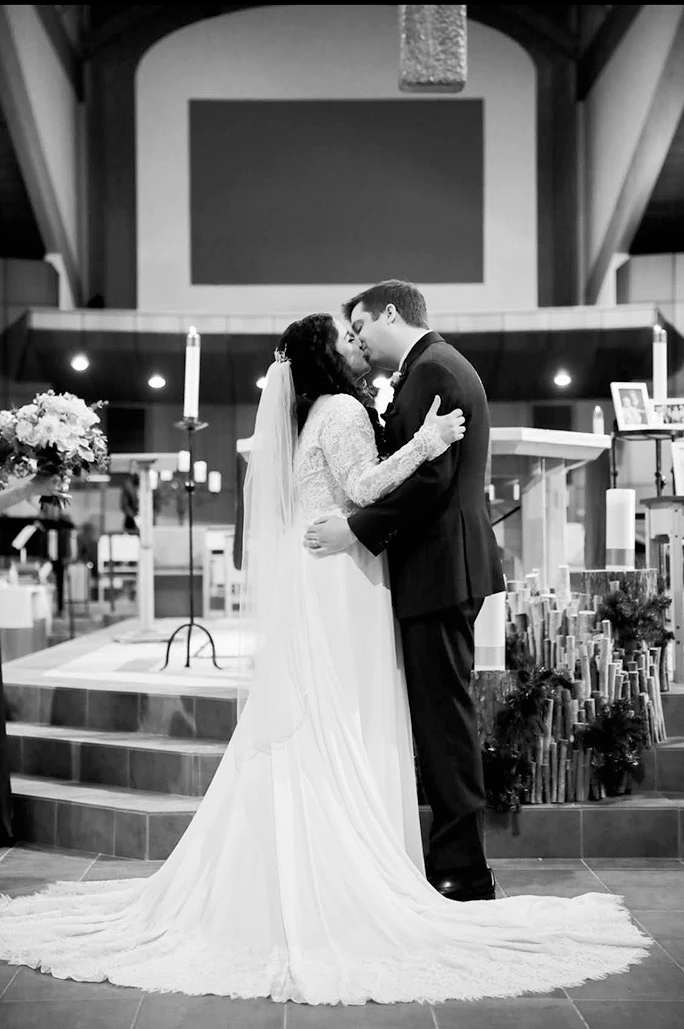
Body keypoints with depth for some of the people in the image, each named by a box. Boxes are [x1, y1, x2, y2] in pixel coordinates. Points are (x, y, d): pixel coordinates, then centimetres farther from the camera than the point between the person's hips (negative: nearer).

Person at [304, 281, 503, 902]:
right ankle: (456, 860, 19)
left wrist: (357, 529, -17)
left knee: (444, 716, -6)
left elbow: (429, 477, -21)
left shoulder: (431, 369, -12)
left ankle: (464, 873, 1)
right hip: (444, 567, 10)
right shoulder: (438, 365, 20)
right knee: (441, 716, 12)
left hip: (438, 569, -10)